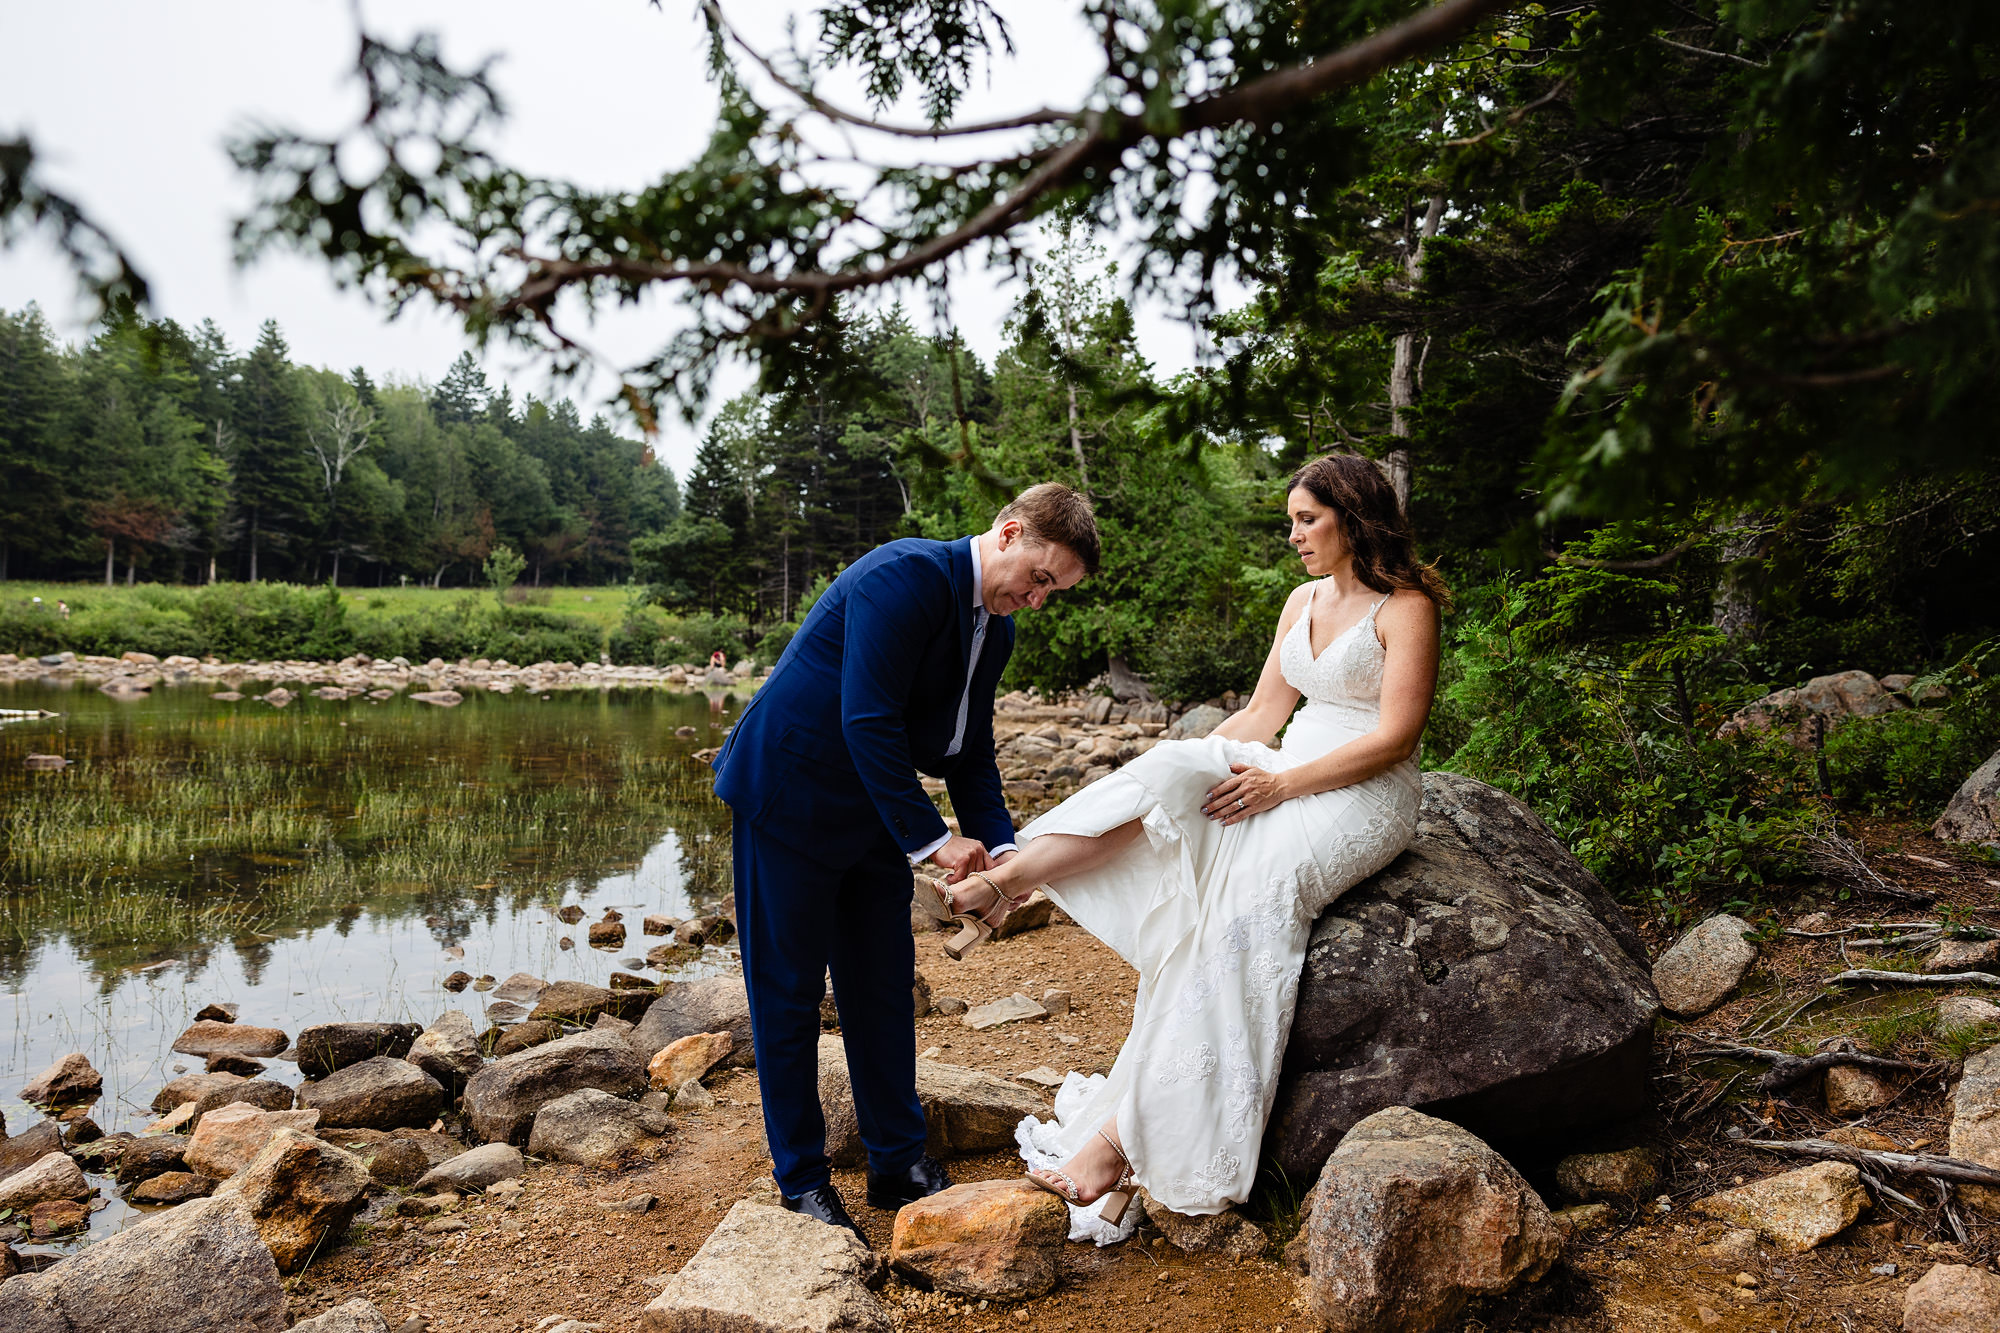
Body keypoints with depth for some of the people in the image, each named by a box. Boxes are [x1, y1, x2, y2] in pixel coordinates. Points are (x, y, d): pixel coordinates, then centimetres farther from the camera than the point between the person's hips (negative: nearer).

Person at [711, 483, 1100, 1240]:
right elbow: (868, 722, -28)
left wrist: (997, 846, -5)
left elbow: (969, 752, 10)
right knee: (789, 992, 4)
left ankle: (899, 1164, 24)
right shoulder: (906, 577, -24)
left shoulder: (995, 630, 4)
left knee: (884, 987, 11)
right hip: (789, 795, -8)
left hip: (872, 811, 8)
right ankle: (802, 1180, 18)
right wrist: (932, 838, -25)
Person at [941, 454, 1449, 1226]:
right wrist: (1191, 764, -1)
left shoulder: (1406, 607, -6)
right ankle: (1004, 881, -30)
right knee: (1167, 773, -23)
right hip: (1289, 776, 7)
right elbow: (1263, 714, 14)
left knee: (1248, 893, -33)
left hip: (1366, 796, -7)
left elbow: (1395, 736, -14)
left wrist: (1283, 785, -21)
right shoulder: (1303, 600, 16)